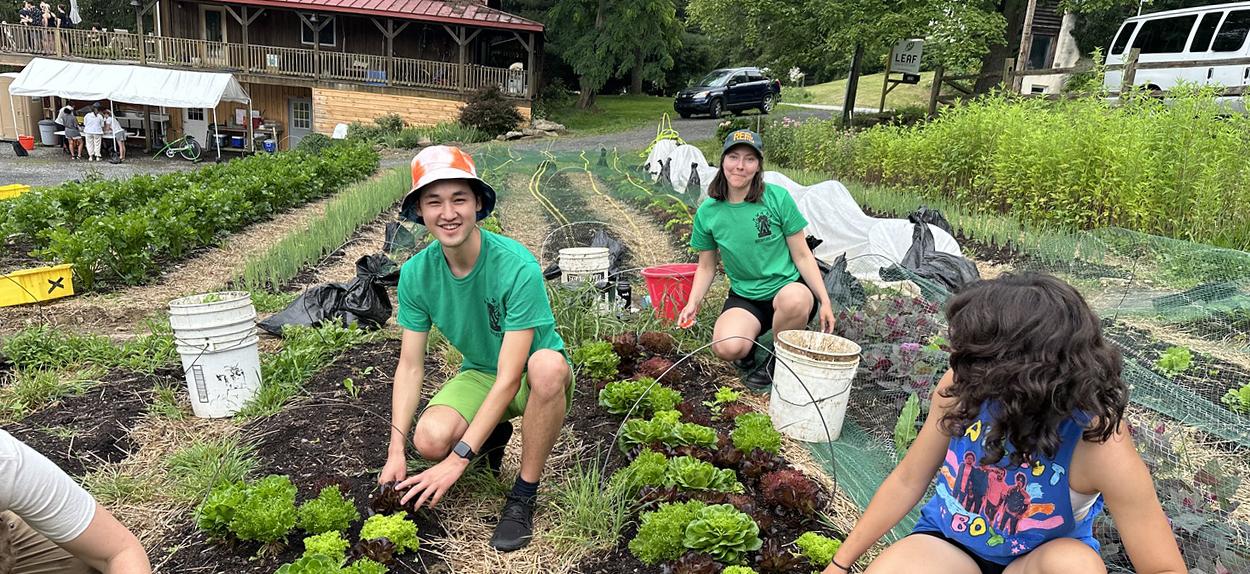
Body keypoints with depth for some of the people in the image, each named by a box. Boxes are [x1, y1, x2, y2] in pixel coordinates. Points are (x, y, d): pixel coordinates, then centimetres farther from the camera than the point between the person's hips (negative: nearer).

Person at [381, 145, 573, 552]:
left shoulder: (517, 267, -29)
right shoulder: (415, 274, -12)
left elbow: (510, 377, -30)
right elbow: (410, 365, -6)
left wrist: (458, 459, -31)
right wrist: (397, 449, -16)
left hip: (535, 380, -3)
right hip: (480, 374, 4)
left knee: (547, 365, -40)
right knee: (429, 439, -26)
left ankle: (524, 496, -17)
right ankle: (494, 436, 13)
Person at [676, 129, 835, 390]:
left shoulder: (778, 198, -9)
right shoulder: (707, 212, -2)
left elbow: (802, 255, -4)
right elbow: (706, 267, 9)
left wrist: (825, 301, -10)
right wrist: (693, 304, -7)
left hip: (787, 287, -1)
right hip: (744, 297, 1)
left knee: (794, 300, -39)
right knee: (727, 347, -30)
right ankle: (755, 341, 9)